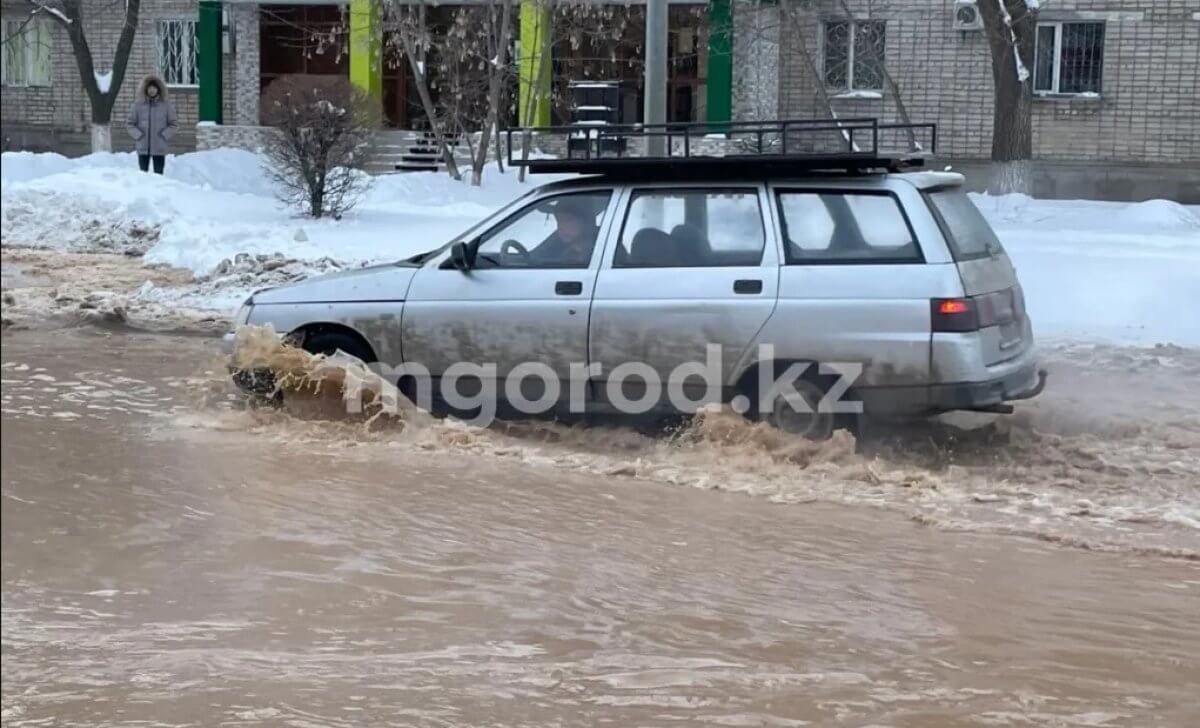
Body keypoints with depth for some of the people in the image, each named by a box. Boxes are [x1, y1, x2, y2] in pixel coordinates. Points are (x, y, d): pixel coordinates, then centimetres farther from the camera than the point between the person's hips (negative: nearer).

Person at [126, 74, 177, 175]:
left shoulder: (166, 104, 1)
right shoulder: (138, 104, 3)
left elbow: (172, 124, 4)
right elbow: (130, 123, 7)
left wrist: (164, 136, -8)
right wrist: (138, 136, -6)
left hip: (159, 148, -1)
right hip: (142, 147, 1)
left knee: (158, 174, 0)